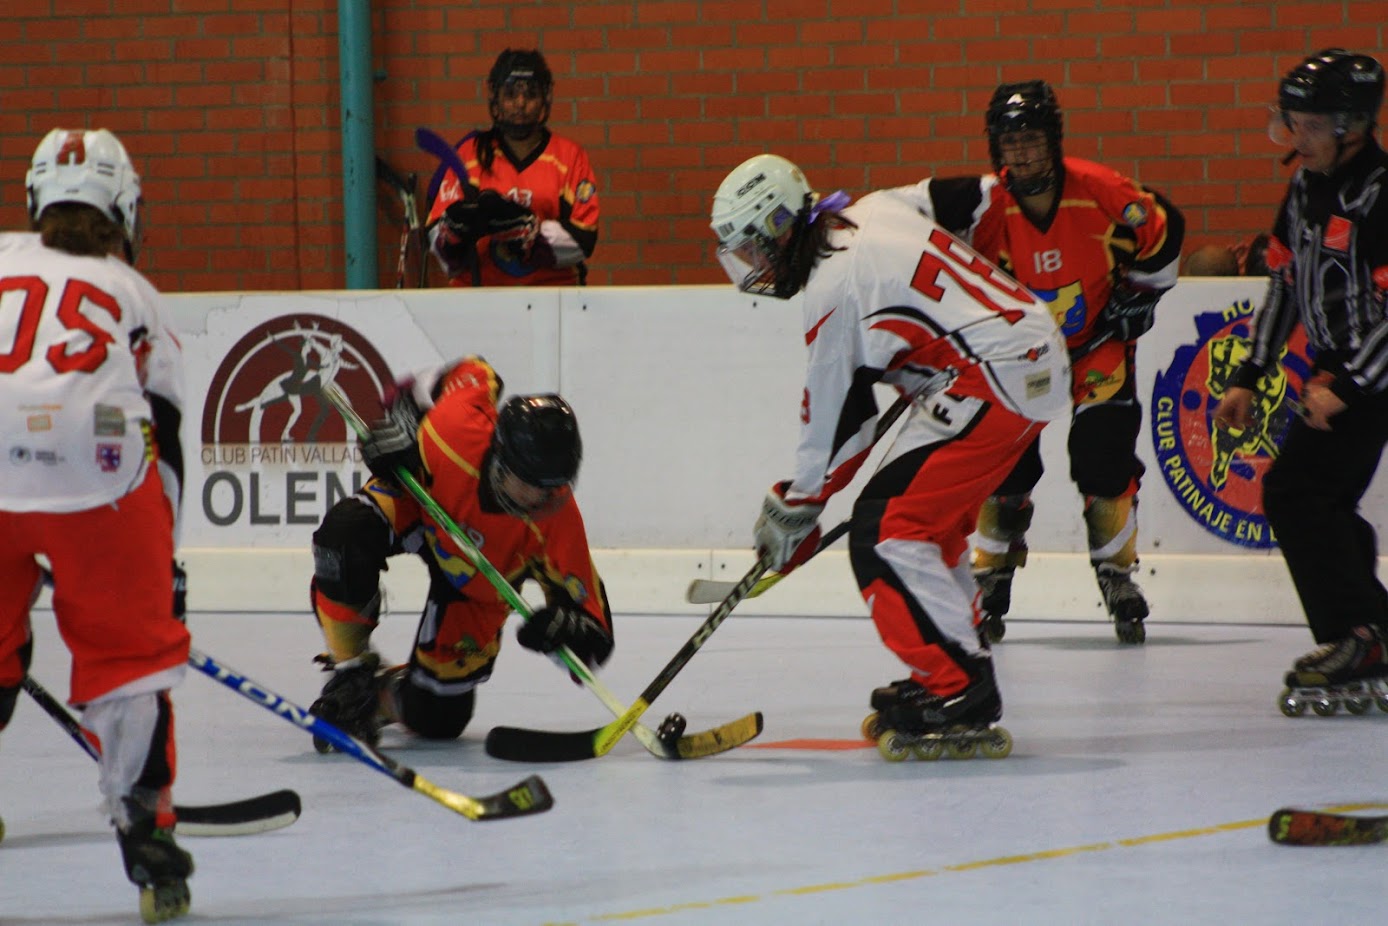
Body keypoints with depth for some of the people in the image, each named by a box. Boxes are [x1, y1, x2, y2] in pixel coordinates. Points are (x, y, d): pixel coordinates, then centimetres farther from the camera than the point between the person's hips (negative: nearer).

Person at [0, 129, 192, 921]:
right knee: (132, 649, 12)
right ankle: (146, 828, 5)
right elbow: (165, 434, 22)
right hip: (98, 472, -1)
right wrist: (159, 564, 27)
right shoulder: (132, 293, 24)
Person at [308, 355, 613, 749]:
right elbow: (473, 373, -14)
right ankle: (350, 674, -17)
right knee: (347, 534, -36)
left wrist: (567, 628, -55)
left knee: (436, 719, -4)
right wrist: (405, 421, -16)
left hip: (477, 589, 0)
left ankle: (384, 694, 35)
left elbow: (588, 607, -32)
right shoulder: (461, 429, -40)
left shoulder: (558, 520, -38)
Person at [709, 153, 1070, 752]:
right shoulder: (879, 209, 10)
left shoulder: (834, 288, -13)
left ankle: (960, 689, -13)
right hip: (1038, 358, 10)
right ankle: (960, 674, 21)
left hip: (994, 378, -10)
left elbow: (839, 422, -8)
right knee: (934, 523, 19)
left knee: (884, 528, -10)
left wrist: (794, 509, 6)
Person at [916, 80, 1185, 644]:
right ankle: (989, 585, 13)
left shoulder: (1102, 195, -22)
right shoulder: (983, 205, -25)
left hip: (1096, 343, -1)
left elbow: (1163, 230, -3)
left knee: (1104, 459, -10)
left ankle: (1118, 578, 9)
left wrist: (1137, 299, 0)